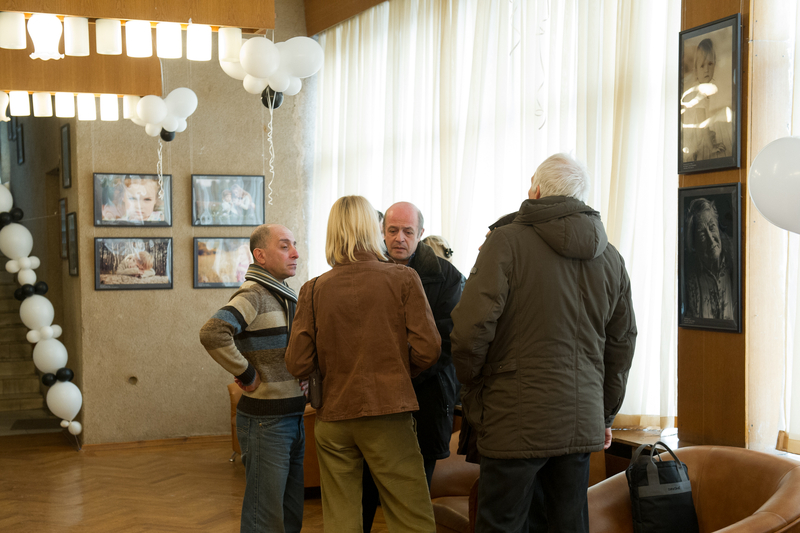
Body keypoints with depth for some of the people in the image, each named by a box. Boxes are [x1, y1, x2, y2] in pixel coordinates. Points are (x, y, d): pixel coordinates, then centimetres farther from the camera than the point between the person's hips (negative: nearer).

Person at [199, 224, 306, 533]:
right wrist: (246, 374, -22)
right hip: (265, 422, -9)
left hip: (294, 418, 9)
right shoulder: (253, 295, -16)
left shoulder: (288, 297, 13)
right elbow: (213, 334, -33)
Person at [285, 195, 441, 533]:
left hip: (332, 416, 3)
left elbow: (297, 364, -2)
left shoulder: (314, 289, 0)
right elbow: (426, 349, -8)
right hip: (388, 414, -2)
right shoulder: (403, 279, -4)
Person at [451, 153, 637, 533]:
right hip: (582, 424, 6)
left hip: (517, 423, -6)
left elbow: (471, 327, -16)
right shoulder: (610, 258, 12)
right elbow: (622, 345, 18)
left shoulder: (507, 241, -8)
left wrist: (471, 386, 2)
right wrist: (605, 415, 27)